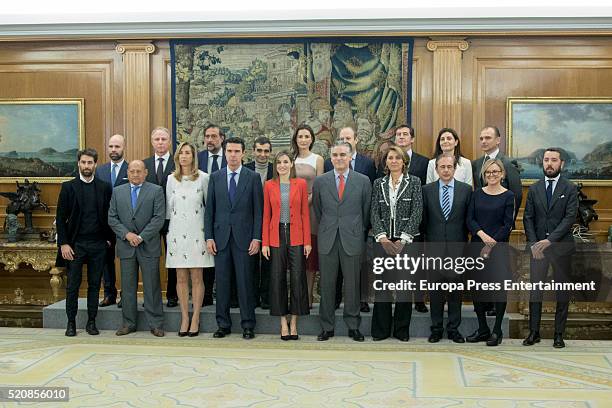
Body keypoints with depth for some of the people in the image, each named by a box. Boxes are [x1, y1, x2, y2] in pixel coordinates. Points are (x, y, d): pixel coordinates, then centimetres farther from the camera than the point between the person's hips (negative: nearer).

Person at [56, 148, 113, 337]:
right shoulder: (68, 187, 2)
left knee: (94, 285, 7)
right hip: (75, 244, -1)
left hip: (98, 245, 1)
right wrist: (63, 243, -7)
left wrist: (109, 238, 2)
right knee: (73, 285, 3)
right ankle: (71, 323, 14)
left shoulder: (105, 188, 7)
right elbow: (61, 218, -1)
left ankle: (91, 322, 16)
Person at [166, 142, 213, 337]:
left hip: (196, 231, -2)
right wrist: (168, 229, 11)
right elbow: (168, 207, 13)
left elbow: (209, 204, 4)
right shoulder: (171, 179, 8)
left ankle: (195, 319, 7)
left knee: (196, 277, 0)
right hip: (177, 231, 3)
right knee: (181, 278, 5)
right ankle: (184, 318, 12)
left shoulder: (203, 178, 0)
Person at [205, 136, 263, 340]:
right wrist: (209, 237, 1)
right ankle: (223, 324, 16)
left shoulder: (253, 177, 2)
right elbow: (209, 209, 8)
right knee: (221, 282, 6)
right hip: (220, 237, 2)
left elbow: (258, 210, 0)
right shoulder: (215, 177, 9)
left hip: (244, 237, -2)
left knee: (245, 282, 1)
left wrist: (257, 238, -7)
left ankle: (248, 325, 10)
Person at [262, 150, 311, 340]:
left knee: (297, 278, 0)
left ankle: (294, 322, 12)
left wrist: (307, 241, -3)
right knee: (277, 278, 3)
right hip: (276, 235, 1)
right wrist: (264, 242, -1)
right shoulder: (269, 186, 5)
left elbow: (305, 213, 2)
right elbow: (266, 215, 5)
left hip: (296, 236, -1)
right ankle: (283, 322, 13)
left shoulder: (301, 184, 3)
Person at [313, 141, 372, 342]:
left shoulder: (363, 181, 1)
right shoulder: (320, 181, 5)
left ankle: (353, 326, 16)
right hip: (327, 240, 1)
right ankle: (327, 327, 15)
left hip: (352, 239, -1)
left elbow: (366, 210, 9)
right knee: (327, 285, 5)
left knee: (352, 284, 5)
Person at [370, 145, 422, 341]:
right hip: (384, 241, 2)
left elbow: (417, 212, -3)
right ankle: (381, 329, 12)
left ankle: (402, 330, 12)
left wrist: (403, 239, -10)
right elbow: (374, 213, 5)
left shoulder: (414, 182, 3)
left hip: (406, 241, -2)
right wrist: (382, 237, -8)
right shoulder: (379, 183, 10)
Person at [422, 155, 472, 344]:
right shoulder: (427, 190, 4)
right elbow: (423, 219, 6)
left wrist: (463, 241, 1)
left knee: (455, 289, 5)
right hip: (434, 247, 0)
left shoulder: (466, 189, 3)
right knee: (435, 289, 5)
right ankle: (436, 328, 15)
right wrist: (428, 240, 3)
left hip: (457, 247, 0)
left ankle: (453, 328, 16)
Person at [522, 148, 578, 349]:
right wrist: (533, 244, -9)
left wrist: (549, 240, -19)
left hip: (561, 247, -2)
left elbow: (570, 217, -10)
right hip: (537, 247, 2)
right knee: (535, 289, 4)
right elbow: (528, 218, 4)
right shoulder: (534, 189, 8)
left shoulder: (570, 189, -1)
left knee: (562, 291, 6)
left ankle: (559, 334, 15)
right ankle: (534, 332, 12)